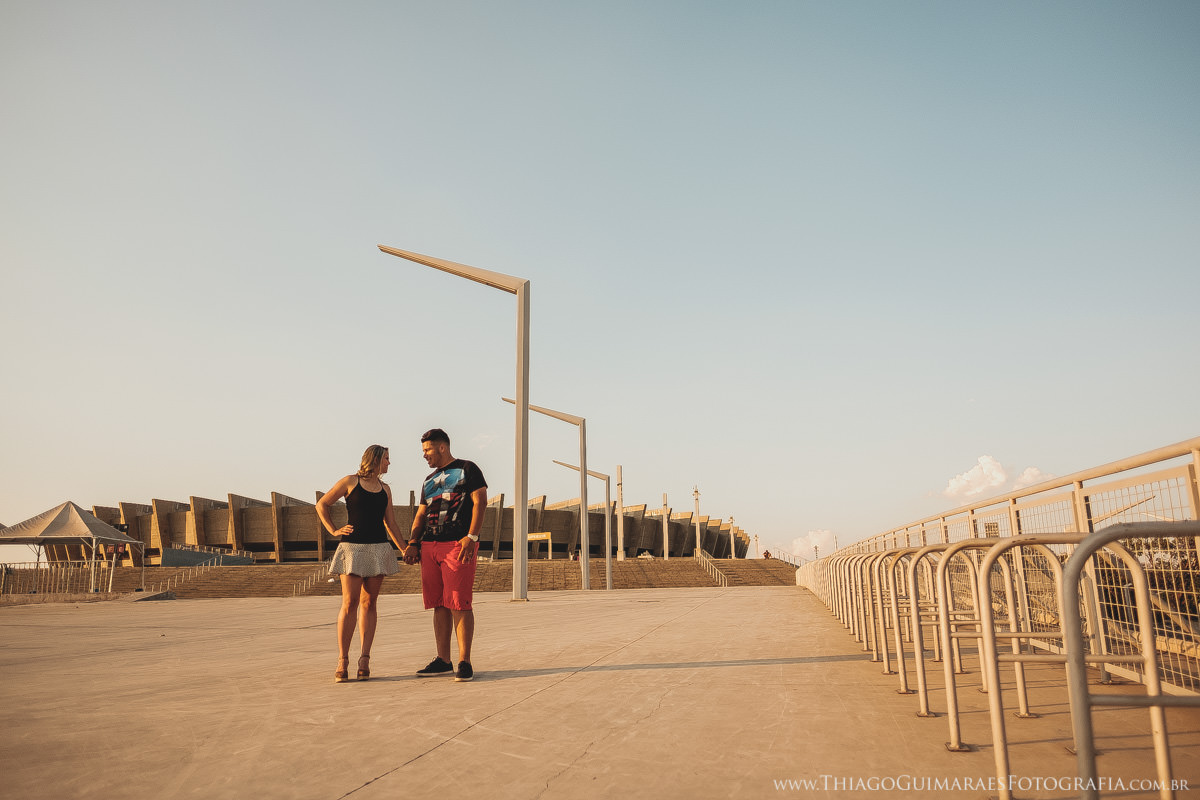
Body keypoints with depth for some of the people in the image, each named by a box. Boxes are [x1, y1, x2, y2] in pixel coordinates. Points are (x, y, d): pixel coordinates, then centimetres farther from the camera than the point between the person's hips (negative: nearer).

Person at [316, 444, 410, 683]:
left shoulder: (385, 489, 14)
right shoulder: (350, 482, 1)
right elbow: (321, 504, 8)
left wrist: (404, 548, 7)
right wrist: (333, 530, -1)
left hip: (379, 548, 4)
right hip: (352, 548, -4)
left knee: (369, 603, 3)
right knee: (350, 603, -7)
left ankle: (365, 659, 5)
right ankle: (342, 661, -1)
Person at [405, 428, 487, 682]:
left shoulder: (467, 469, 4)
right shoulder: (429, 480, 23)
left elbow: (480, 502, -5)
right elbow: (421, 515, 22)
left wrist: (471, 537, -16)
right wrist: (413, 543, 5)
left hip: (459, 545, -6)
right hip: (429, 547, 6)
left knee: (459, 604, -9)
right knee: (439, 605, 7)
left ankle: (464, 662, -4)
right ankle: (443, 660, 13)